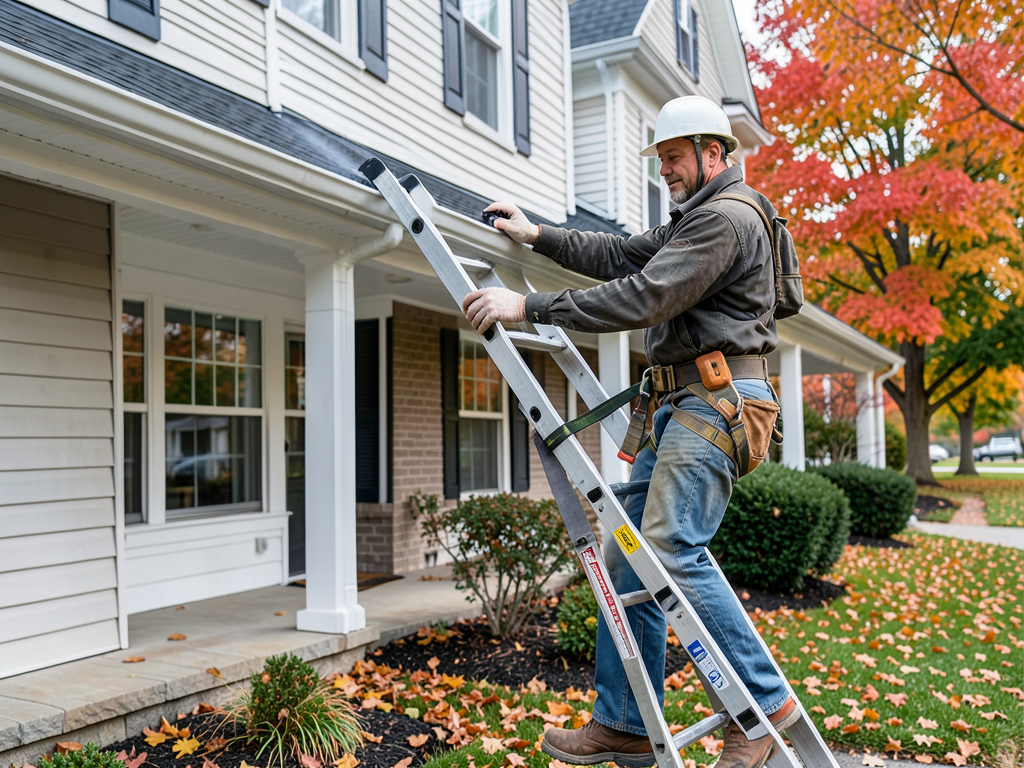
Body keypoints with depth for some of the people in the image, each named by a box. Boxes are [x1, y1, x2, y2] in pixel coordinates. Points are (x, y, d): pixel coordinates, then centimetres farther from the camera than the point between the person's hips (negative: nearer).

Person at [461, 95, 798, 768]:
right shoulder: (698, 219, 25)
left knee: (672, 548, -18)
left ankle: (766, 702, -3)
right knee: (630, 552, 5)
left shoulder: (727, 217, -10)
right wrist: (539, 236, 21)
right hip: (685, 401, 10)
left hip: (720, 398, -10)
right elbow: (622, 257, 27)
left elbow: (641, 298, -20)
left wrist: (529, 306, -19)